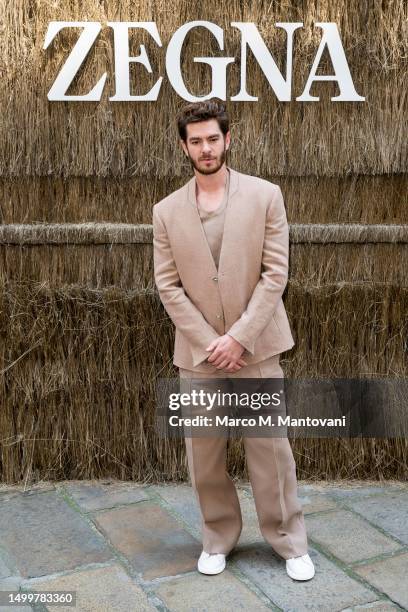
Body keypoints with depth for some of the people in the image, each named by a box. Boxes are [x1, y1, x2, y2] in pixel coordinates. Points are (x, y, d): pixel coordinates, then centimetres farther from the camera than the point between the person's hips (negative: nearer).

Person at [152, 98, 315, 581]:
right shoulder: (167, 211, 2)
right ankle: (218, 538, 29)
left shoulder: (265, 196, -2)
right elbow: (168, 286, 0)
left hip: (255, 346, -1)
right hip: (198, 352, 2)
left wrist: (239, 337, -12)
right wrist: (210, 343, -8)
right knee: (203, 452, 9)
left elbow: (276, 273, -6)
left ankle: (290, 542, 22)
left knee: (270, 446, 5)